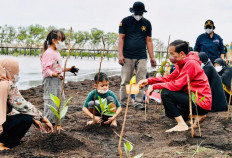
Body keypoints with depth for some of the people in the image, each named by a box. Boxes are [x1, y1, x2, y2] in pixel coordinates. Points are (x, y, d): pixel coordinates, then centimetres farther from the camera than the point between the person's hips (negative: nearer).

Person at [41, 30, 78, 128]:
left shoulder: (57, 52, 14)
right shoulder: (48, 53, -16)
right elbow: (45, 69, -23)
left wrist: (68, 69, 25)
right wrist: (55, 74, -35)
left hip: (58, 80, 10)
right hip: (50, 81, -10)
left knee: (61, 101, 13)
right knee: (51, 102, -6)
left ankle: (56, 123, 23)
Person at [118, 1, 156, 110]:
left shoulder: (147, 23, 13)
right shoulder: (126, 21, 5)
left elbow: (149, 41, 14)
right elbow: (121, 38, 2)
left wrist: (152, 57, 9)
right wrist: (120, 55, -7)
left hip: (142, 57, 2)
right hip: (127, 57, -2)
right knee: (125, 81, 0)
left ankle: (138, 102, 6)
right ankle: (123, 102, 9)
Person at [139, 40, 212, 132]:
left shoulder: (191, 63, -20)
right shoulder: (182, 64, 10)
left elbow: (177, 85, -25)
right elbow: (169, 78, 8)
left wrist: (154, 86, -18)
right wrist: (149, 81, -2)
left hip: (202, 103, -11)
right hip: (193, 98, 11)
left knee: (166, 93, -18)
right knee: (169, 113, 23)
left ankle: (182, 125, -14)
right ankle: (196, 116, 13)